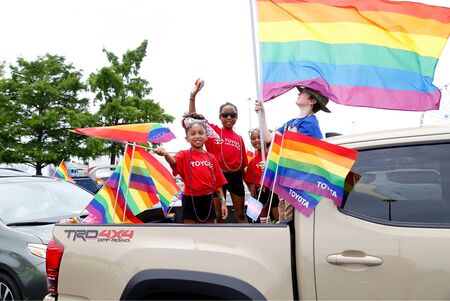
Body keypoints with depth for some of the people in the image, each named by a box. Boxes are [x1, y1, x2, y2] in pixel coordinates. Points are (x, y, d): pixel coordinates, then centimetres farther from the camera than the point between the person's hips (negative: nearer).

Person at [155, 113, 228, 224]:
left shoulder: (211, 157, 7)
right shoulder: (184, 155, -4)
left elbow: (218, 182, 9)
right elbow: (173, 161, -28)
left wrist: (222, 202, 4)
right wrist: (165, 154, -50)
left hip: (208, 200, 4)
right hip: (191, 200, -3)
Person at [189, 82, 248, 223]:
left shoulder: (239, 138, 8)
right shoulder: (213, 130, 2)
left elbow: (243, 164, 9)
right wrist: (193, 96, -16)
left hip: (235, 176, 2)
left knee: (240, 214, 11)